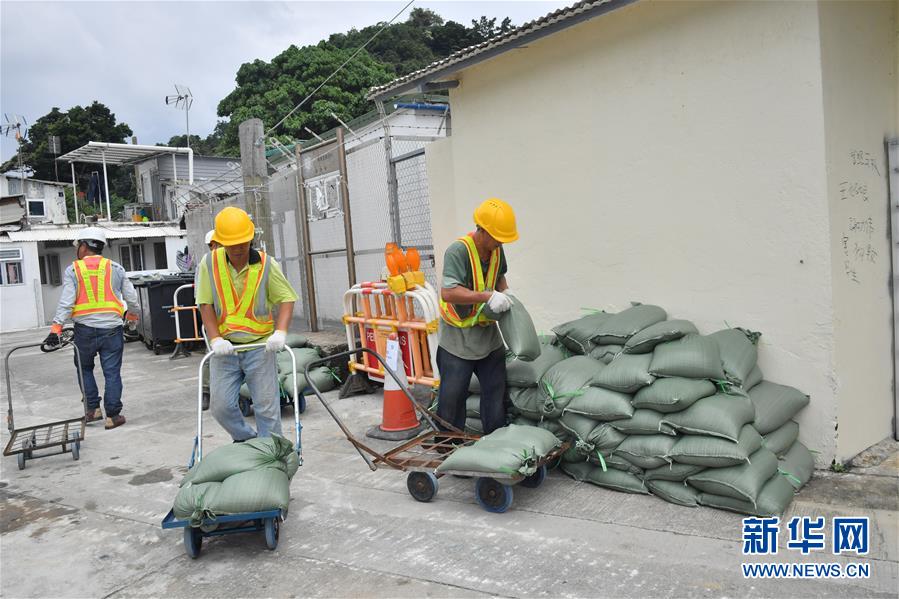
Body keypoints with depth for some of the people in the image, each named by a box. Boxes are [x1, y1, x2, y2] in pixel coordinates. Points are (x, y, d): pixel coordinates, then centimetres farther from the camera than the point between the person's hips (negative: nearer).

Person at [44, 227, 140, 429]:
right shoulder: (116, 269, 5)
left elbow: (66, 303, -9)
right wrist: (133, 315, 27)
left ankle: (92, 409, 18)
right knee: (112, 373, 4)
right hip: (112, 329, 1)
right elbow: (131, 298, 8)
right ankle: (113, 415, 5)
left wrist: (56, 329, -10)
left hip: (85, 330, 0)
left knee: (85, 368, 21)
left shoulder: (73, 270, -1)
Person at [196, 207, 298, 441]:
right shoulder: (210, 263, -2)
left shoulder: (266, 264, -5)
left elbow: (286, 299, -5)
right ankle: (247, 440, 29)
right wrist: (215, 339, -15)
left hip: (259, 345, -2)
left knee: (266, 405, 2)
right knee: (221, 405, 3)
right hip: (225, 348, 2)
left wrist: (280, 332, -21)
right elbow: (205, 305, -3)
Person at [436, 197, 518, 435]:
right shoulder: (458, 251, -22)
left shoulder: (496, 250, 0)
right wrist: (488, 296, -32)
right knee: (452, 397, 4)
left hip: (489, 335, 7)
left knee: (495, 391, 13)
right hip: (458, 338, -6)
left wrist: (505, 294, 3)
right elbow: (448, 293, -33)